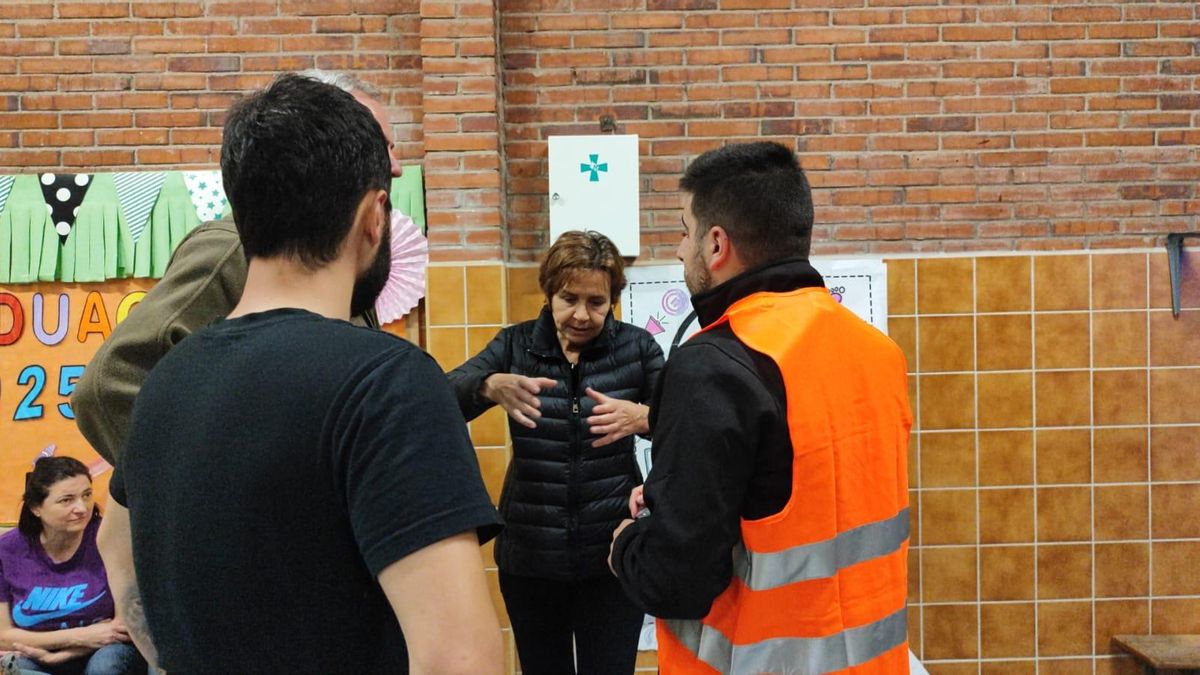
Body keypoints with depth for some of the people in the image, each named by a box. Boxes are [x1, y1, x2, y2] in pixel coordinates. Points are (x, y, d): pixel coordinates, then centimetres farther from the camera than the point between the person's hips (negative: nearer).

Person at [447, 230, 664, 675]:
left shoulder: (636, 347, -2)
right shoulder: (515, 345, 0)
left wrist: (641, 416, -31)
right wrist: (491, 386, -36)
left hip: (612, 552, -1)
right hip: (530, 554, 1)